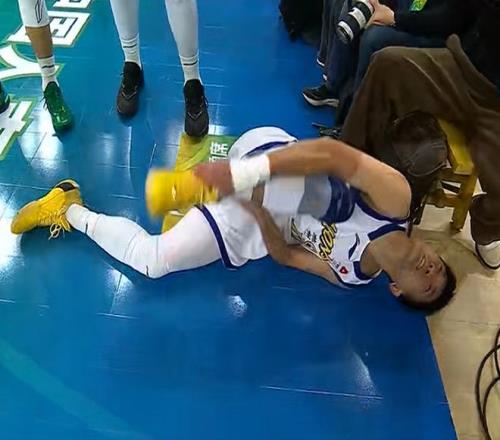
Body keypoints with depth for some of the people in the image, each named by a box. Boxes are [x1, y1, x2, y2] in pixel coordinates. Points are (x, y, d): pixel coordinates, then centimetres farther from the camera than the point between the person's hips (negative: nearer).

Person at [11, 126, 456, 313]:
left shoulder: (353, 277, 5)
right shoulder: (396, 199, -11)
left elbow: (285, 254, 6)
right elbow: (335, 153, -24)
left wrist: (259, 211, -18)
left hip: (247, 228, 4)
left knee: (152, 260, 3)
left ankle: (68, 209, 21)